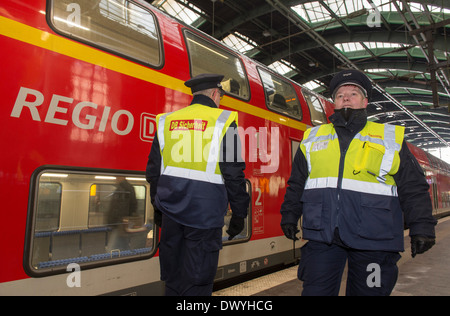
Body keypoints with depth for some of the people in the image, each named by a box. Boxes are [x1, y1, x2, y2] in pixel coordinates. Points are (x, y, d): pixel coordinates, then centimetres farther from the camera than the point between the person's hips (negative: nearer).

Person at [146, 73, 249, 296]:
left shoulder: (166, 121, 9)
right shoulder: (223, 121, -5)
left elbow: (153, 171, 12)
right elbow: (234, 174, -8)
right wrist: (239, 214, 1)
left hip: (171, 212, 5)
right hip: (205, 214, -4)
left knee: (173, 279, 18)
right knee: (197, 283, 5)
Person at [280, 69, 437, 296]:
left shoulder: (391, 138, 8)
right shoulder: (313, 137, 12)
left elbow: (413, 188, 6)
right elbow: (296, 183, 16)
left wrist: (421, 227, 0)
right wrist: (289, 216, 13)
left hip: (373, 240, -1)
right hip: (322, 235, 1)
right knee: (315, 290, 4)